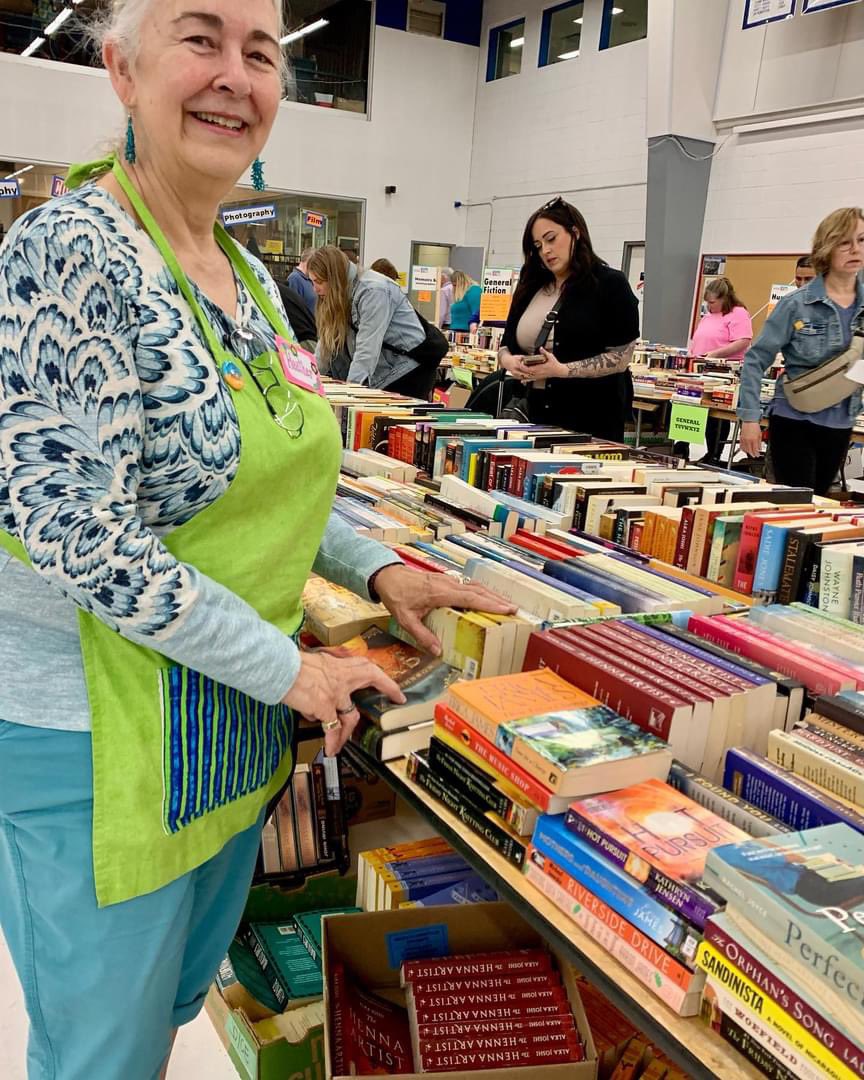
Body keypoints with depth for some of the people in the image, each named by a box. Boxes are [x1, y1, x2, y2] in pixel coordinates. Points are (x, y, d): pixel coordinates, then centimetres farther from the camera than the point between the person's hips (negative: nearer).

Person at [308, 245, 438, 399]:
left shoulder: (373, 290, -19)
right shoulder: (343, 294, 9)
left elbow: (367, 349, -27)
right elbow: (327, 342, 8)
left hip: (410, 370, -8)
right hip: (382, 375, 8)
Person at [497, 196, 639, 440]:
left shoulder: (610, 285, -5)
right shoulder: (530, 288, 13)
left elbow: (620, 358, -11)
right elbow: (507, 343, 16)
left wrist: (562, 370, -21)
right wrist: (508, 360, -8)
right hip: (538, 414, 5)